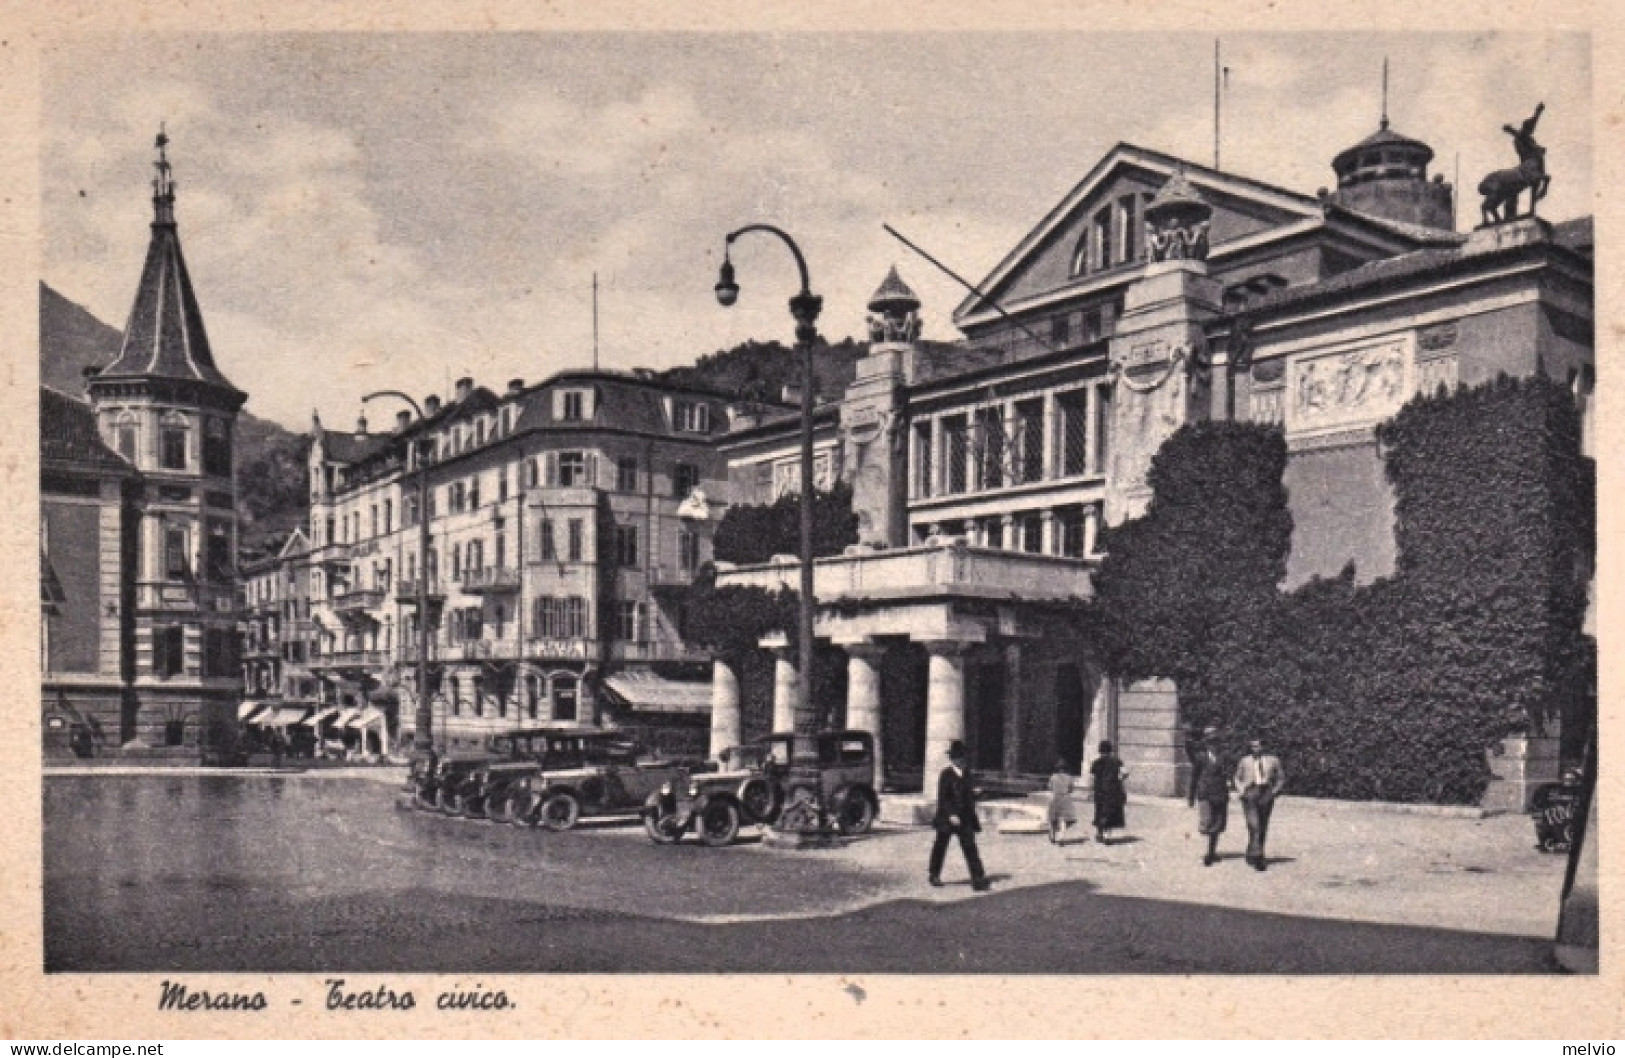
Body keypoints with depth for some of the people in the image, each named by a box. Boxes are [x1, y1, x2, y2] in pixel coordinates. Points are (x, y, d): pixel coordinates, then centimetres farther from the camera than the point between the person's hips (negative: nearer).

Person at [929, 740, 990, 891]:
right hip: (947, 818, -5)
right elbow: (942, 798, -16)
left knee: (970, 847, -4)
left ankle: (978, 879, -8)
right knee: (940, 846, 11)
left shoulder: (966, 774, 7)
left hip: (964, 818, 5)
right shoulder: (946, 775, -11)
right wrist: (951, 814, -24)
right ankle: (934, 875, 28)